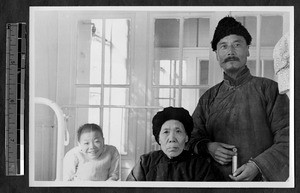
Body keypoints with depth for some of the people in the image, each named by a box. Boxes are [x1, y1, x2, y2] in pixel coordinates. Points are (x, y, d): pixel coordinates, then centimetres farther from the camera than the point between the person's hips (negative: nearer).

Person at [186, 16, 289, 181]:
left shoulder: (268, 89, 1)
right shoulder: (209, 98, 11)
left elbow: (286, 139, -5)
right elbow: (191, 138, 14)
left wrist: (258, 165, -18)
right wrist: (208, 147, -7)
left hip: (261, 180, -3)